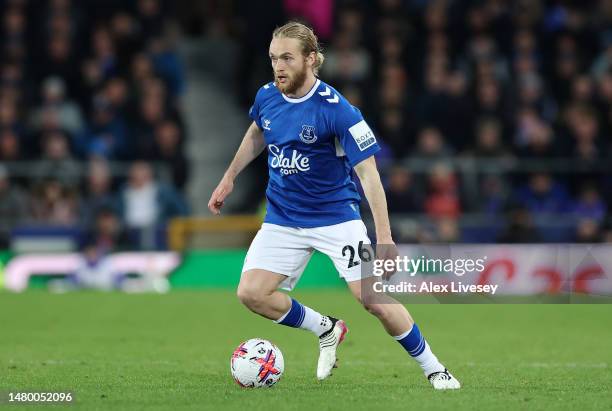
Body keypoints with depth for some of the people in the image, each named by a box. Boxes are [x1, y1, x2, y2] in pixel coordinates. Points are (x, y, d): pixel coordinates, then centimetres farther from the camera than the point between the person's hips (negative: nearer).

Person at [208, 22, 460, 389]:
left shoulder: (337, 110, -20)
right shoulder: (267, 97, -3)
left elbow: (368, 172, -21)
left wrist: (384, 236, -26)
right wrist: (229, 179, 21)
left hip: (336, 217, -5)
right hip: (283, 219, 5)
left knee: (372, 297, -14)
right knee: (251, 293, -12)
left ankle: (434, 369, 6)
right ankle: (326, 330, 14)